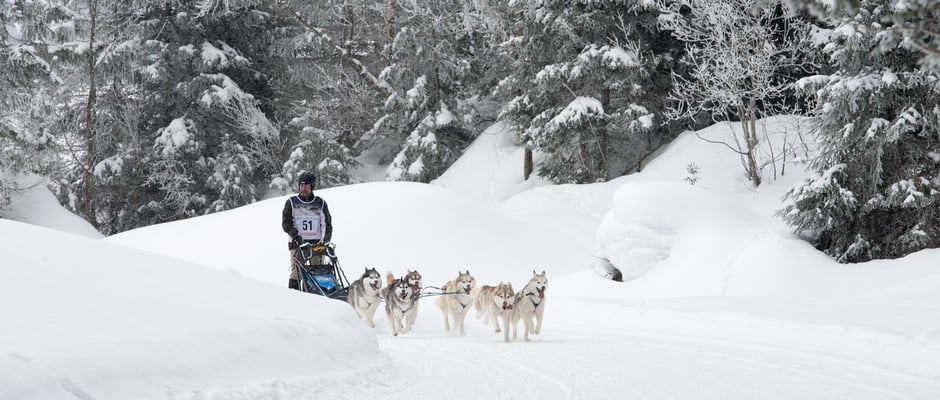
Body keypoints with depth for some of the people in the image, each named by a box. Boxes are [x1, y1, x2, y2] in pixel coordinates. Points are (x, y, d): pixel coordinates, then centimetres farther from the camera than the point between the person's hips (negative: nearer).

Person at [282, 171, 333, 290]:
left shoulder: (320, 203, 11)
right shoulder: (291, 203, 8)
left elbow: (327, 224, 10)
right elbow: (286, 223, 2)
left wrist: (325, 240, -5)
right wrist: (295, 235, -15)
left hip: (317, 243, 1)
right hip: (297, 243, -1)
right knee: (296, 272, -6)